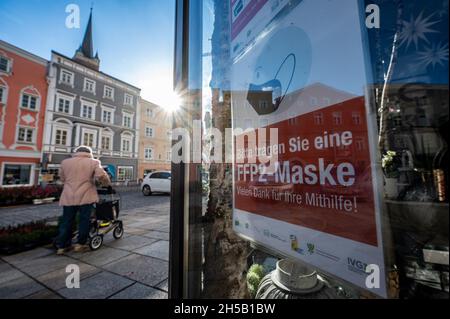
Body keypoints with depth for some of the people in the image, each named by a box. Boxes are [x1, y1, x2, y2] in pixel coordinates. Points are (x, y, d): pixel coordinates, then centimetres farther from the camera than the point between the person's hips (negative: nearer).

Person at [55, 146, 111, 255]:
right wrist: (107, 184, 4)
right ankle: (80, 244, 13)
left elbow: (62, 178, 18)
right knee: (84, 221, 6)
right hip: (85, 197, -4)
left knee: (66, 222, 13)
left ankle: (62, 246, 20)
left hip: (68, 197, 4)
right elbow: (101, 175, -13)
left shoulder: (65, 162, 11)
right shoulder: (93, 162, -2)